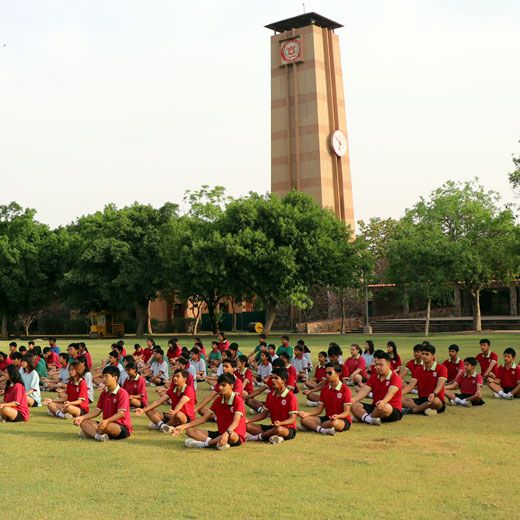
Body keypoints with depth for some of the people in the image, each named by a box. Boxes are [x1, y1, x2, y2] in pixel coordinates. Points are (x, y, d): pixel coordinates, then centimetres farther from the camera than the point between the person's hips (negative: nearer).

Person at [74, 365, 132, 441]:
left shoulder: (122, 393, -13)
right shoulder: (104, 393, 13)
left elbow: (121, 413, -23)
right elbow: (97, 410, 11)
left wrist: (107, 421, -38)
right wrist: (82, 417, -2)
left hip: (123, 428, -8)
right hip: (106, 423, 8)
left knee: (107, 426, -40)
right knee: (84, 422, -5)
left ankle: (91, 432, -13)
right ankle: (98, 435, -31)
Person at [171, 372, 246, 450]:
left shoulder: (238, 400, -13)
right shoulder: (218, 400, 8)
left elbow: (236, 422, -28)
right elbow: (203, 418, 7)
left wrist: (227, 433, -49)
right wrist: (183, 426, -4)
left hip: (236, 436, -7)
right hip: (220, 434, 7)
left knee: (231, 435, -45)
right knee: (190, 430, -8)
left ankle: (202, 443, -31)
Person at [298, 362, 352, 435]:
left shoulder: (345, 390, -9)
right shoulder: (324, 389, 10)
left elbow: (347, 412, -13)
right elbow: (319, 409, 9)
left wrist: (338, 416, -34)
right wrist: (307, 413, -8)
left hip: (343, 420, -6)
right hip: (327, 418, 6)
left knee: (334, 423, -42)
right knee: (304, 419, -14)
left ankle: (312, 426, -18)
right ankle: (321, 429, -38)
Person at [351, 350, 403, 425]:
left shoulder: (395, 378, -9)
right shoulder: (373, 377, 11)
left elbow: (391, 392, -28)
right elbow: (365, 390, -3)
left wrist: (383, 401, -51)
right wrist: (354, 399, -24)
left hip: (393, 410, -6)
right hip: (375, 407, 6)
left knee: (385, 407, -41)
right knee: (354, 405, -13)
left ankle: (362, 417, -18)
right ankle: (369, 419, -39)